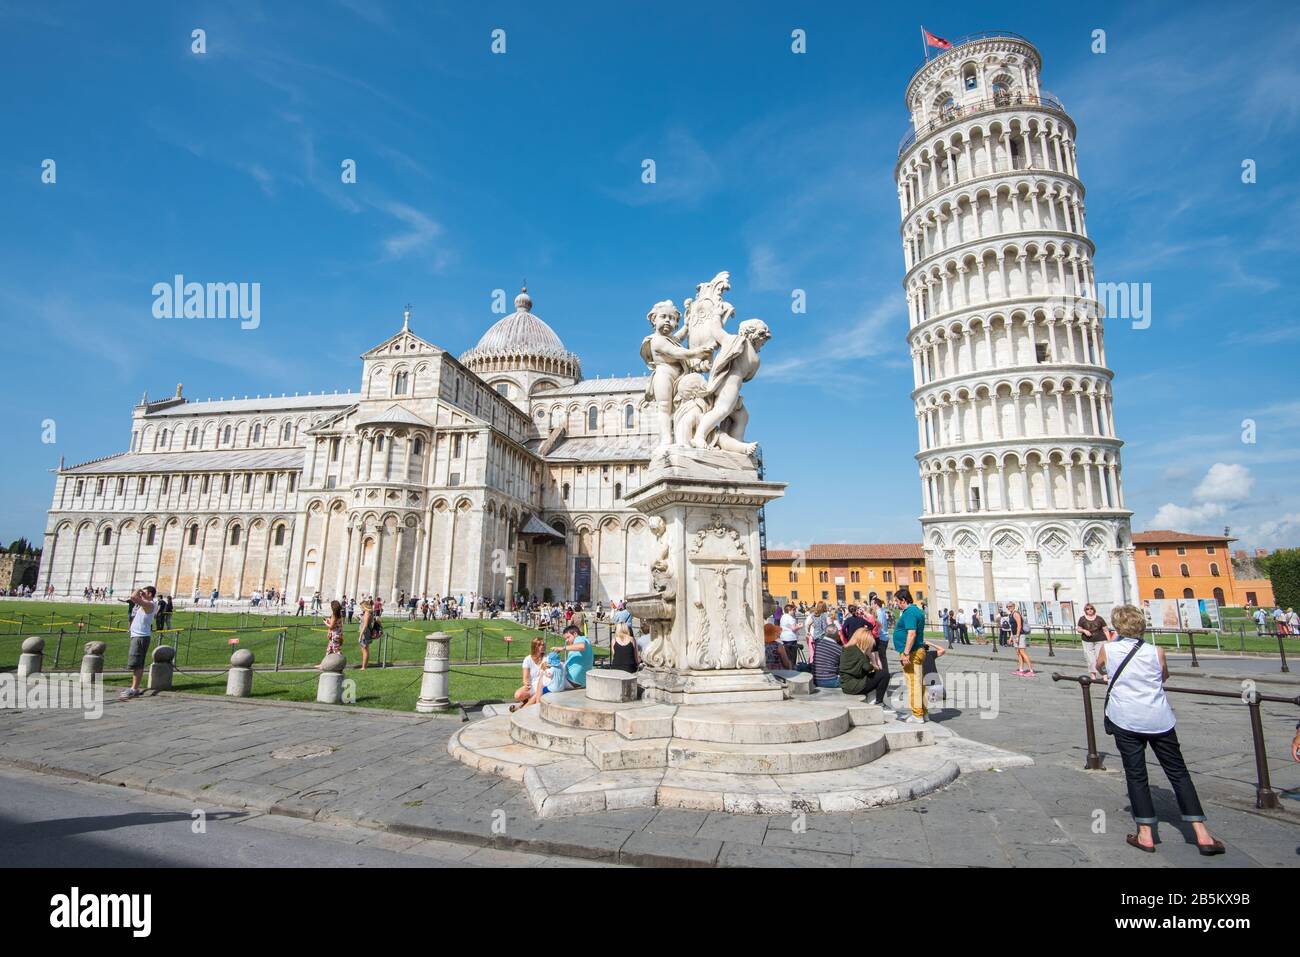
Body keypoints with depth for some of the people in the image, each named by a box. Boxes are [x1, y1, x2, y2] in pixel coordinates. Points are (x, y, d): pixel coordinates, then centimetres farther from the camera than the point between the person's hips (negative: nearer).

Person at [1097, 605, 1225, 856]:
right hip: (1159, 720, 1)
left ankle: (1145, 835, 10)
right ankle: (1202, 834, 14)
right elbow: (1164, 676, 16)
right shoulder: (1156, 652, -4)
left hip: (1125, 722, -1)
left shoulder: (1107, 649, -6)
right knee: (1179, 773, 12)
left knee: (1136, 775, 7)